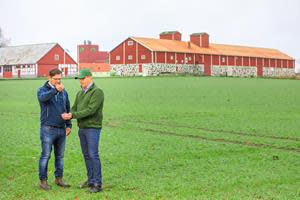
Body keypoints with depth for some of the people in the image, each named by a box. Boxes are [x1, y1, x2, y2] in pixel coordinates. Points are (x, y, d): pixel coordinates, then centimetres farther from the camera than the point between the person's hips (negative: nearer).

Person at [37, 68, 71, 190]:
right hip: (48, 129, -5)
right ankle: (43, 180, 5)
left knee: (60, 155, 11)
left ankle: (59, 179, 22)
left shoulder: (64, 92, 12)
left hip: (61, 130, 5)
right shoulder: (43, 90, -4)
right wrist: (55, 90, -44)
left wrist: (68, 125, 11)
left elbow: (67, 109, 18)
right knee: (46, 155, -3)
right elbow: (42, 98, -29)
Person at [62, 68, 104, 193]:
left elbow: (90, 110, -21)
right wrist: (69, 115, -13)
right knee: (86, 155, 12)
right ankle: (90, 180, 20)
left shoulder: (97, 92, -12)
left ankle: (97, 184, -4)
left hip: (93, 128, -8)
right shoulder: (80, 93, 14)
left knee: (93, 155, -8)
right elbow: (74, 108, 10)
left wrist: (73, 115, -22)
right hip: (82, 128, 8)